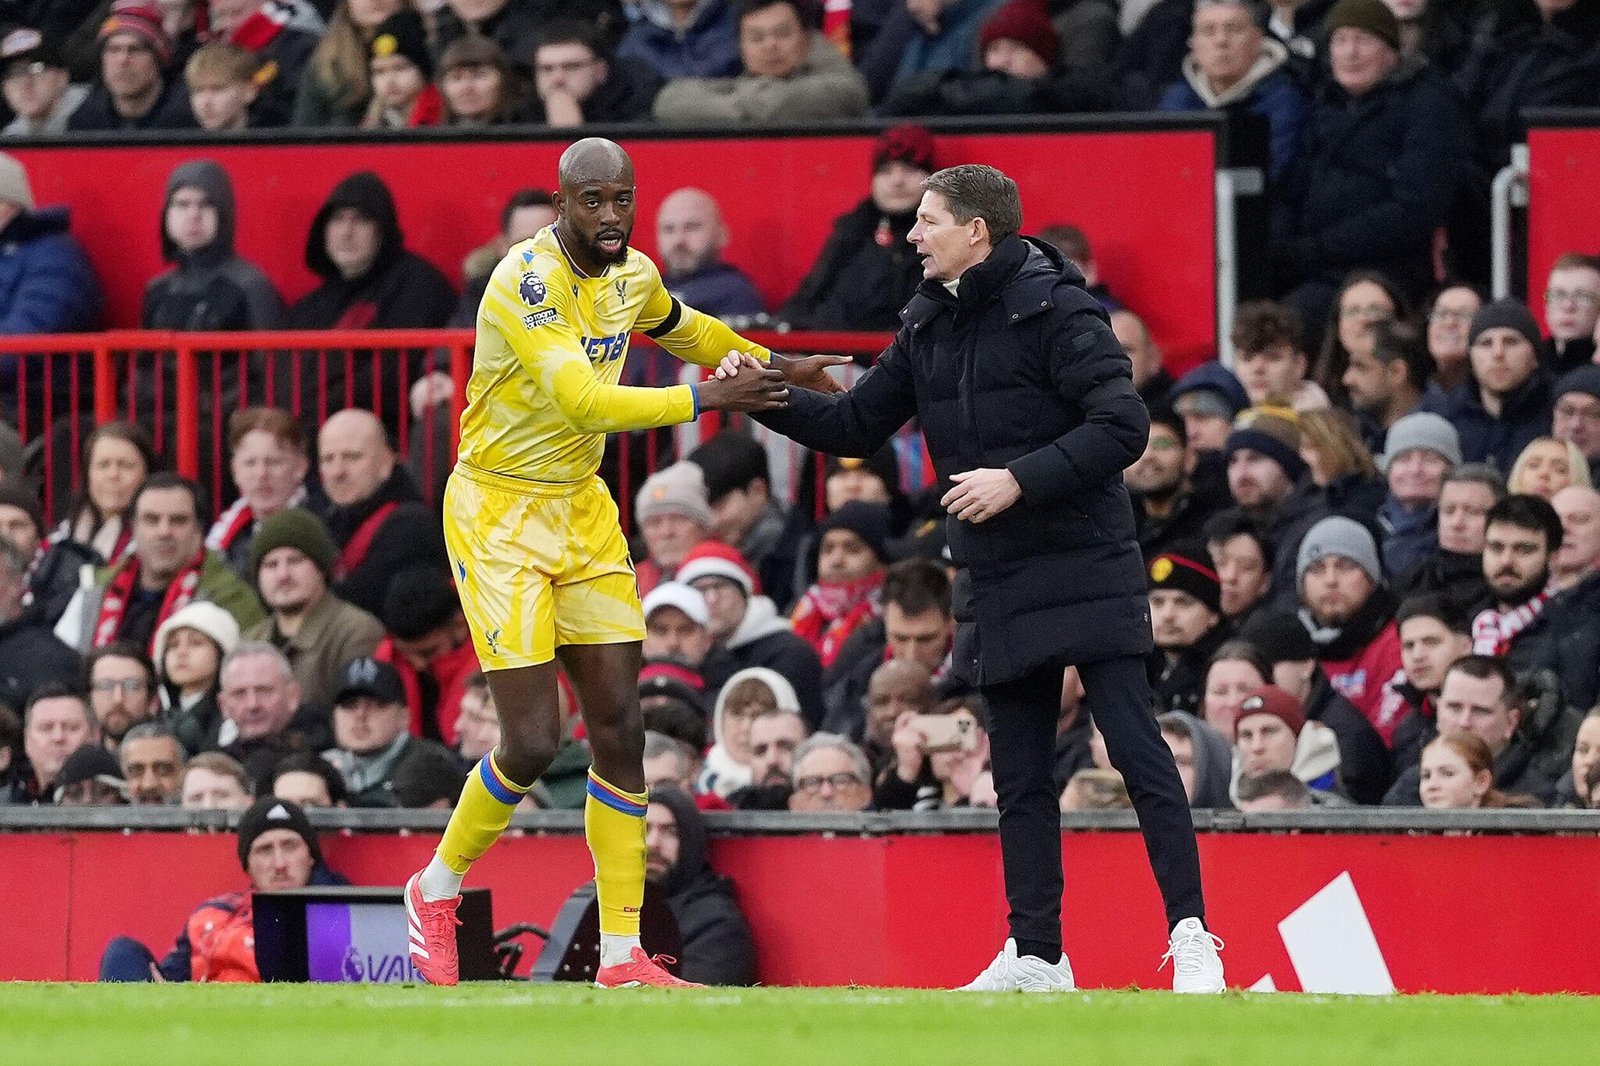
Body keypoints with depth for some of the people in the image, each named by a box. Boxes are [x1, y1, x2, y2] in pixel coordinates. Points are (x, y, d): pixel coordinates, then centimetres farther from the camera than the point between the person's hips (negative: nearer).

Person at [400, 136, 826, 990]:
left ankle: (620, 955, 7)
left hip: (581, 507, 7)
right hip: (499, 512, -7)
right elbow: (585, 402, -33)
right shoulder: (528, 281, -23)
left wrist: (772, 369, 23)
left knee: (619, 733, 2)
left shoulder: (633, 276, 3)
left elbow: (682, 329, 28)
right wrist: (708, 399, -31)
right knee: (532, 744, -11)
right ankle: (436, 890, 15)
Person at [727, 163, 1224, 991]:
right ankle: (1036, 956, 15)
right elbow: (856, 427, 17)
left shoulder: (1053, 309, -12)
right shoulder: (929, 325, 11)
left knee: (1135, 750, -10)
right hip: (997, 585, 8)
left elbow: (1123, 425, -19)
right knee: (1019, 775, 10)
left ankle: (1191, 935, -7)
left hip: (1084, 572, -8)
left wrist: (1020, 478, -23)